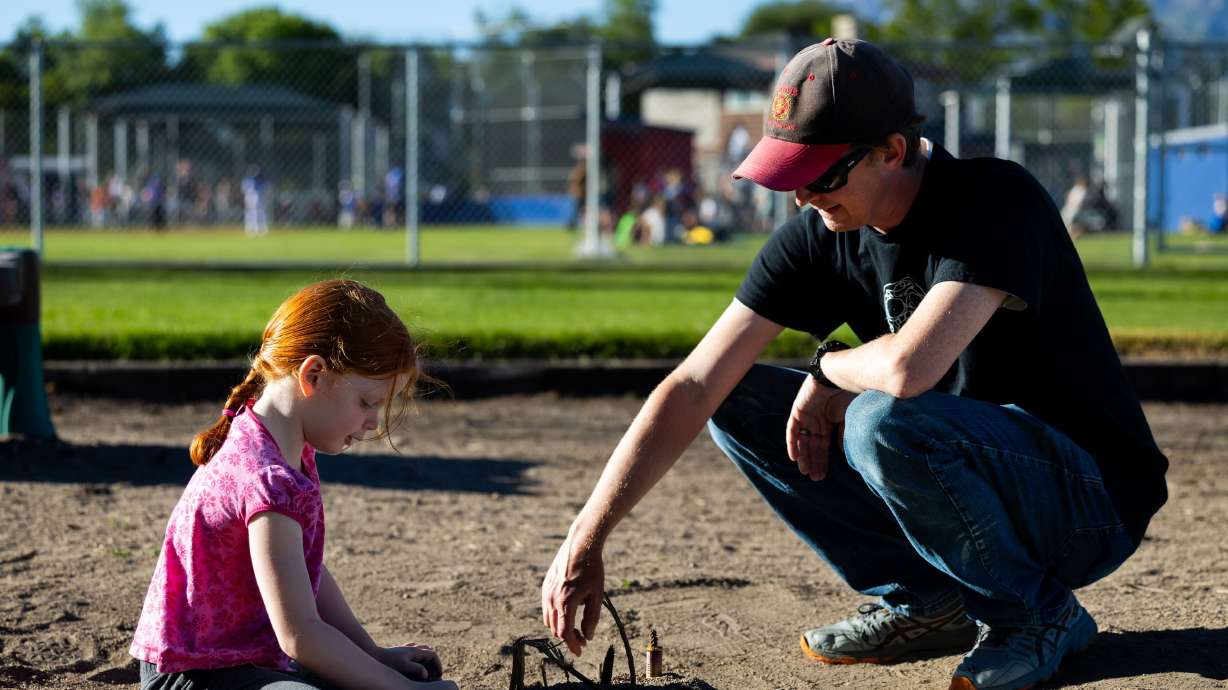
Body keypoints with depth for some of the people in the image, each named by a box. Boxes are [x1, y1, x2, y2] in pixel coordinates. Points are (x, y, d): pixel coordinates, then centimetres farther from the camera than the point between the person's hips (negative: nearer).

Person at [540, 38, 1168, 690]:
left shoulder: (998, 200, -24)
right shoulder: (818, 234, -4)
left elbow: (907, 368, -39)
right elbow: (694, 388, -7)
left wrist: (828, 372, -15)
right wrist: (585, 540, -14)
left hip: (1091, 506, -7)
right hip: (966, 473, 7)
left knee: (881, 422, -33)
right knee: (738, 403, -2)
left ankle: (1040, 613, -10)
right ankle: (927, 603, 4)